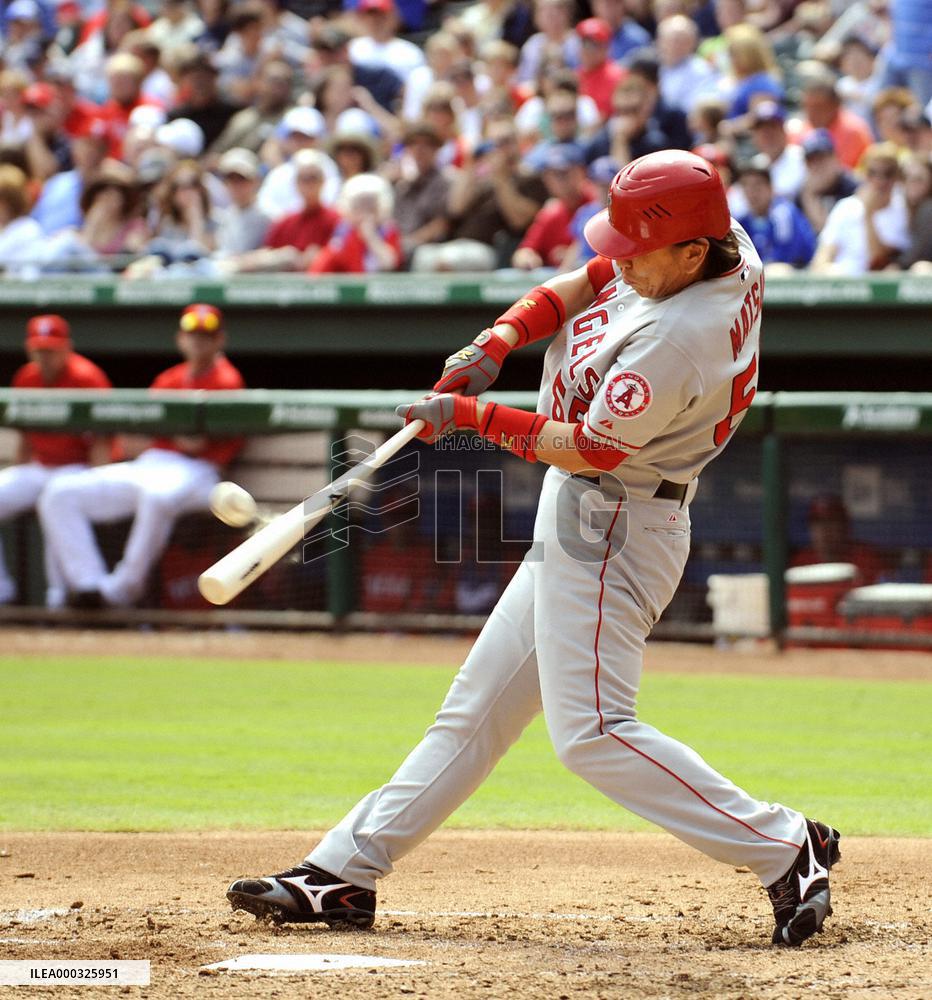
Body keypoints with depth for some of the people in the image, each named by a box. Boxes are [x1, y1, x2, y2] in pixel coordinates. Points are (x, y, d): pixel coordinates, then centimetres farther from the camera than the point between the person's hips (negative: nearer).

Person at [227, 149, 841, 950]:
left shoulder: (674, 340, -28)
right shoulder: (727, 250, -1)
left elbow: (589, 449, -22)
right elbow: (589, 282, 12)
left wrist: (472, 416, -13)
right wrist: (499, 340, -2)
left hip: (610, 531, -10)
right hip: (581, 525, 10)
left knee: (592, 733, -14)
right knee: (477, 708, 14)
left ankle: (786, 850, -12)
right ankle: (344, 873, 21)